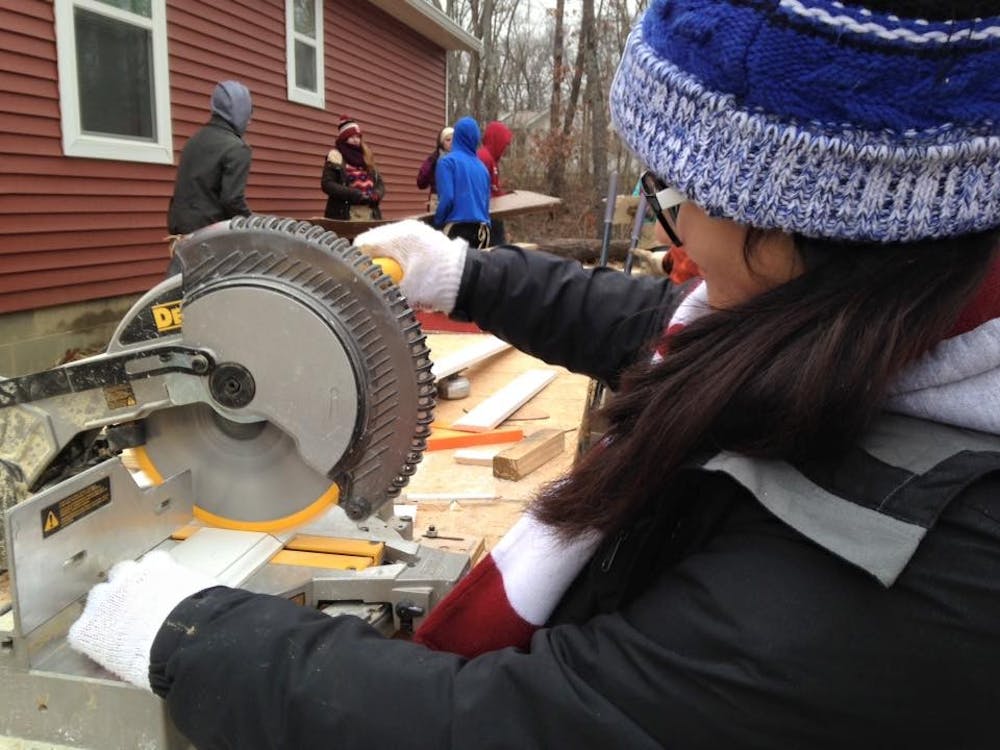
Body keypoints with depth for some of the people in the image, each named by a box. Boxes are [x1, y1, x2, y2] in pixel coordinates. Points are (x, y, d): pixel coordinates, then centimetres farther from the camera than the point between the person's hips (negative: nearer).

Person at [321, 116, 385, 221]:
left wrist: (375, 195, -6)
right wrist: (355, 194, -16)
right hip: (344, 214, -5)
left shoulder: (367, 158, 22)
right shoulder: (336, 156, 5)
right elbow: (327, 184, -7)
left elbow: (380, 184, 19)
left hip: (370, 213, 5)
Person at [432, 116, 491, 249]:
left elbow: (447, 198, -10)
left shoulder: (447, 161, -1)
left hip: (457, 228, -5)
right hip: (481, 229, 5)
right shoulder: (481, 166, 15)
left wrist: (437, 223, 2)